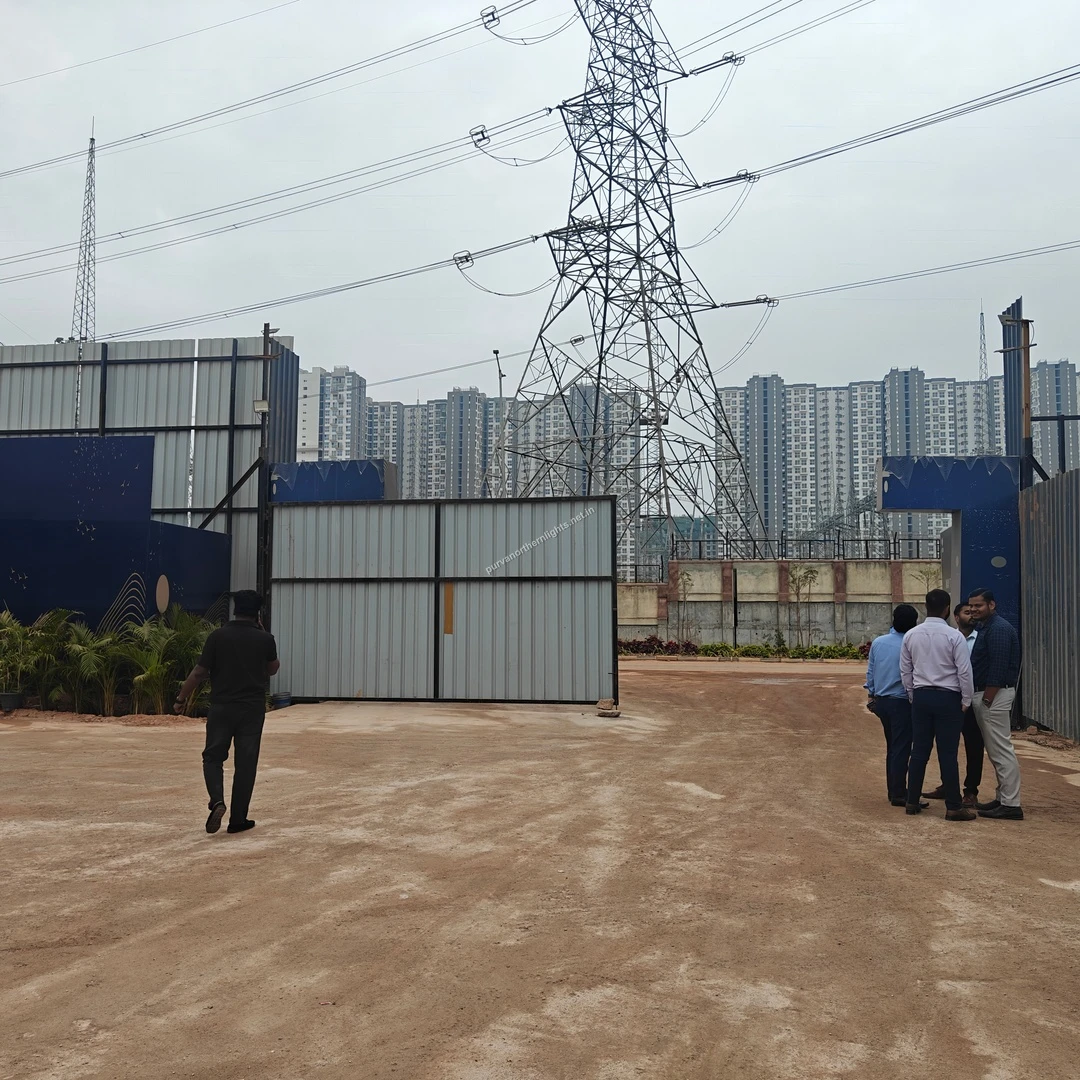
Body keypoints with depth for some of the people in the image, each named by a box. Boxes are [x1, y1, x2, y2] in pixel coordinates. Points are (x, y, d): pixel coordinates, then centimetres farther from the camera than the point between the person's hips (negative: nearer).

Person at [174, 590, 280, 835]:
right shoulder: (265, 639, -2)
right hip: (253, 709, 1)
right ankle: (238, 819, 9)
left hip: (222, 707, 0)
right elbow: (273, 669, 16)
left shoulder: (217, 636, -5)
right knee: (245, 763, 7)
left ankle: (217, 801, -11)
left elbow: (199, 672, -6)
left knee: (213, 757, 13)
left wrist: (181, 699, 7)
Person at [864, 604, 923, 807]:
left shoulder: (877, 642, 3)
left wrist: (872, 695, 19)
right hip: (901, 702, -6)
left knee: (891, 747, 16)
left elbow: (870, 671, 9)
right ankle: (899, 795, 3)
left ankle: (893, 790, 22)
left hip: (881, 700, 6)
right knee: (902, 749, 0)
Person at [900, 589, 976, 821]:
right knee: (948, 754, 0)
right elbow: (964, 671, -10)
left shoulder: (911, 635, 2)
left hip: (921, 696, 4)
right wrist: (966, 700, 1)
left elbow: (905, 671, 7)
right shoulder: (954, 636, -11)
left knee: (919, 750, 10)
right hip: (947, 697, -4)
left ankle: (912, 801, 16)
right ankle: (954, 807, 6)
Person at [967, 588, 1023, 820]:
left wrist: (987, 700, -20)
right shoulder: (986, 628, 17)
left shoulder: (998, 629, -15)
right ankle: (1003, 798, 23)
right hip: (984, 695, 11)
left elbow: (998, 668, -22)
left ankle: (1011, 805, -4)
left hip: (994, 696, -11)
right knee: (996, 750, 15)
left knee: (1001, 749, -8)